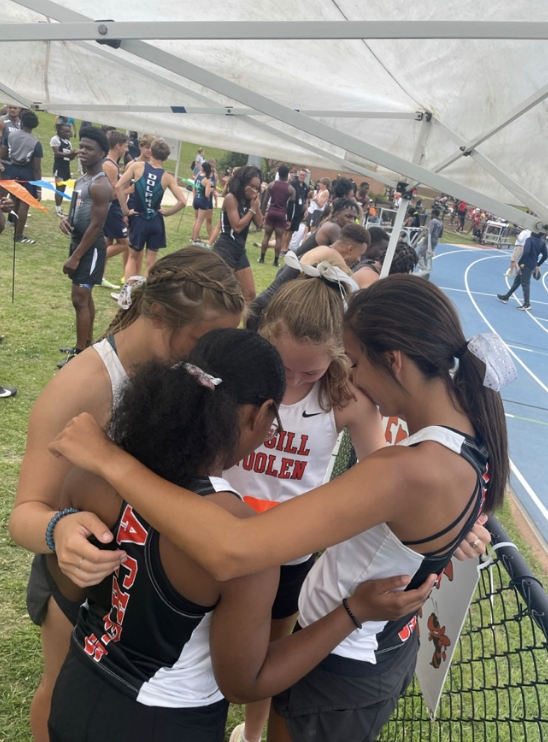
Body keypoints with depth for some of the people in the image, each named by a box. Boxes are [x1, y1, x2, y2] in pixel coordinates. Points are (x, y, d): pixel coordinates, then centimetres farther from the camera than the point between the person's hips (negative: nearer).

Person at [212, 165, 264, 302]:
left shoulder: (249, 200, 10)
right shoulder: (231, 198, -12)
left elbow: (259, 224, 7)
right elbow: (237, 226, -17)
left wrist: (256, 205, -4)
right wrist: (252, 208, -10)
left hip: (240, 250, 8)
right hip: (225, 249, -8)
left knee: (250, 293, 11)